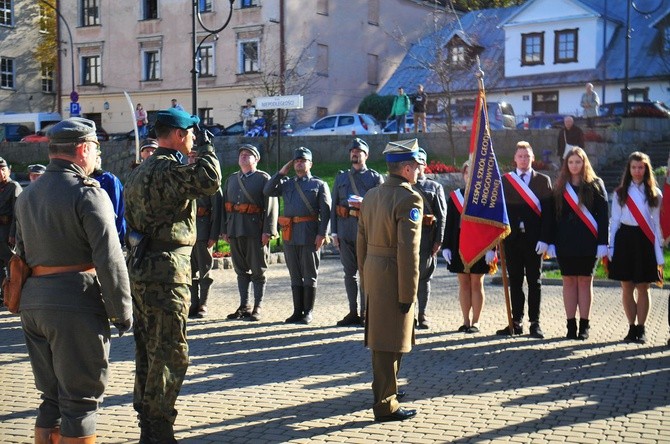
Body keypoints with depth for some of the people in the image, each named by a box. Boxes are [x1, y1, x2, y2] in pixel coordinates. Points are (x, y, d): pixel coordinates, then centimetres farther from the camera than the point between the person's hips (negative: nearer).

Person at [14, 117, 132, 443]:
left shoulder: (27, 195, 15)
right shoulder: (87, 193, -11)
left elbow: (21, 254, 18)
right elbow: (109, 259, -15)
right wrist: (123, 311, -9)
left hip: (33, 303, 8)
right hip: (76, 303, -8)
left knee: (51, 397, 17)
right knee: (81, 399, 1)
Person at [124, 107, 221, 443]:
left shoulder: (140, 170, 17)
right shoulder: (168, 169, -15)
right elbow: (209, 181, -32)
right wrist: (206, 148, -14)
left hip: (141, 267, 10)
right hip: (165, 272, -10)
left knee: (148, 351, 16)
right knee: (170, 353, -3)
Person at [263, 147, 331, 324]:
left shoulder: (319, 185, 5)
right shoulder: (286, 184, 18)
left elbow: (325, 212, -3)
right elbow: (267, 191, 5)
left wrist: (322, 234, -13)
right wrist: (281, 172, 5)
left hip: (310, 235, -4)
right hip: (290, 235, 4)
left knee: (309, 275, 1)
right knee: (295, 275, 9)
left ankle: (308, 312, 8)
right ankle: (297, 311, 16)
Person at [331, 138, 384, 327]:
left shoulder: (376, 178, 5)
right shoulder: (341, 177, 15)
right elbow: (334, 206, 13)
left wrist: (364, 203, -17)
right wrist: (334, 232, 6)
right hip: (345, 231, 4)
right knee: (349, 272, 7)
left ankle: (365, 313, 5)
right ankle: (353, 313, 14)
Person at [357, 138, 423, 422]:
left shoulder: (371, 195, 9)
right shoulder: (409, 198, -17)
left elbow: (362, 242, 13)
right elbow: (408, 251, -21)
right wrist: (408, 293, -17)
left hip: (373, 273, 8)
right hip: (394, 278, -8)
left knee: (381, 337, 22)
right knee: (390, 342, 0)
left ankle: (384, 388, 38)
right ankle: (386, 405, 8)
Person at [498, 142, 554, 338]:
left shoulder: (543, 180, 5)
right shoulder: (504, 181, 9)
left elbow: (548, 212, -1)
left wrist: (544, 239, -10)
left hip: (534, 239, -1)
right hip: (512, 238, 1)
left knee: (534, 281, 4)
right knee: (515, 281, 6)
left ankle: (535, 323, 9)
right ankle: (516, 322, 13)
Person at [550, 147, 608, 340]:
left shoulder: (595, 185, 3)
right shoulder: (560, 187, 9)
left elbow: (603, 215, -2)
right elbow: (554, 214, 7)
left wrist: (602, 242, -10)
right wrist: (551, 242, -1)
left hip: (588, 242, -2)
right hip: (565, 242, 2)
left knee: (585, 281, 2)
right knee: (569, 282, 4)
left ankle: (584, 326, 9)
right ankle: (571, 325, 9)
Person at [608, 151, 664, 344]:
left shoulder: (654, 194, 6)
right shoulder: (620, 193, 7)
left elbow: (657, 223, 4)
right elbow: (614, 221, 7)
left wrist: (658, 252, -1)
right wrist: (611, 247, 1)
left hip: (645, 242, -1)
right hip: (625, 240, 1)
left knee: (642, 288, 1)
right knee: (627, 287, 3)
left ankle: (641, 329, 10)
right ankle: (632, 327, 14)